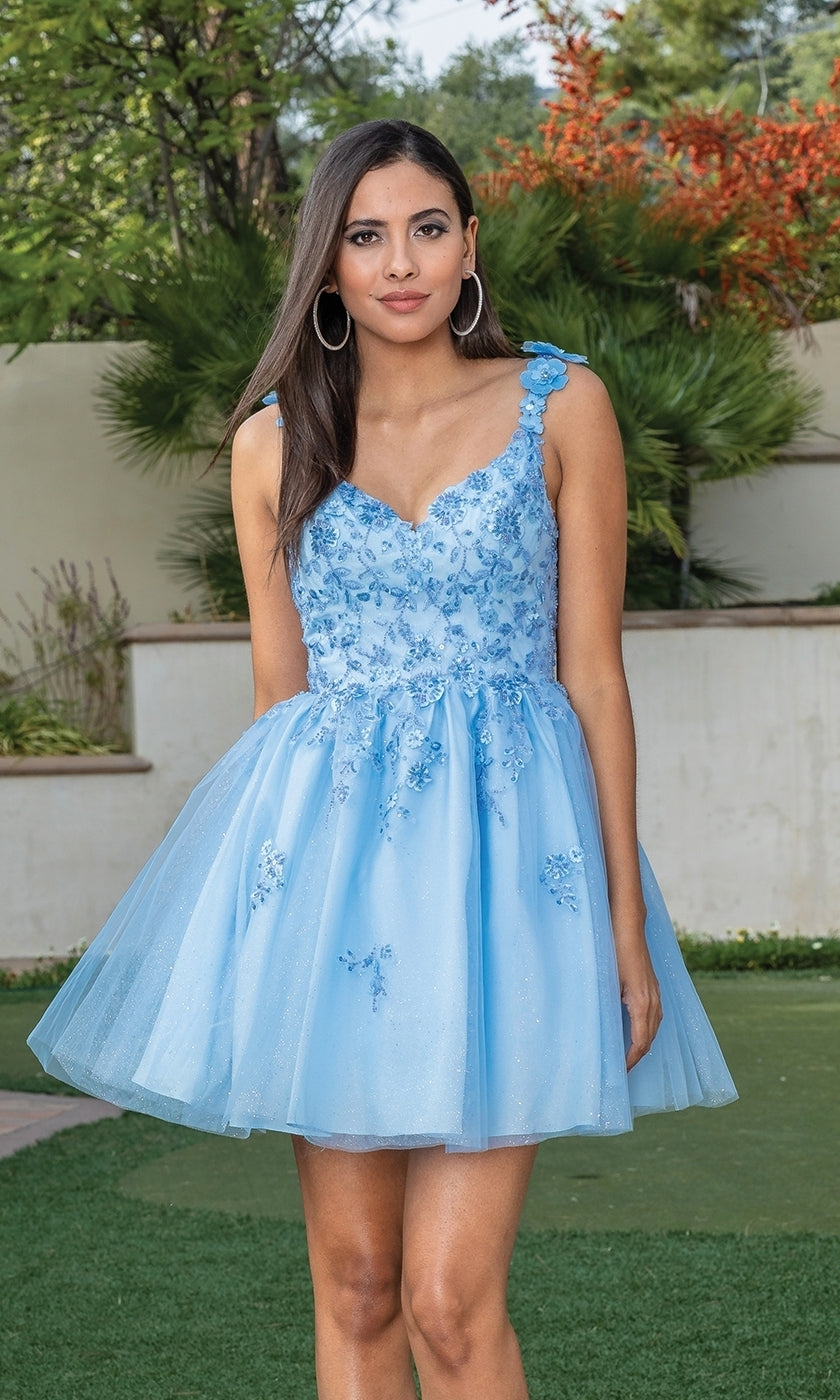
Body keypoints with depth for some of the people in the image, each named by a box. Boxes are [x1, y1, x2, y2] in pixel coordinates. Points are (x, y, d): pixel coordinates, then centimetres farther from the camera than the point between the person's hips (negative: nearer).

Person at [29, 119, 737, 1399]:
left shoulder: (559, 406, 2)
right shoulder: (276, 440, 8)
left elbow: (593, 671, 1)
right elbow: (281, 686, 12)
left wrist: (626, 921, -3)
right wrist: (267, 889, 11)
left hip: (504, 844, -2)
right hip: (328, 849, 3)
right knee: (353, 1284, 6)